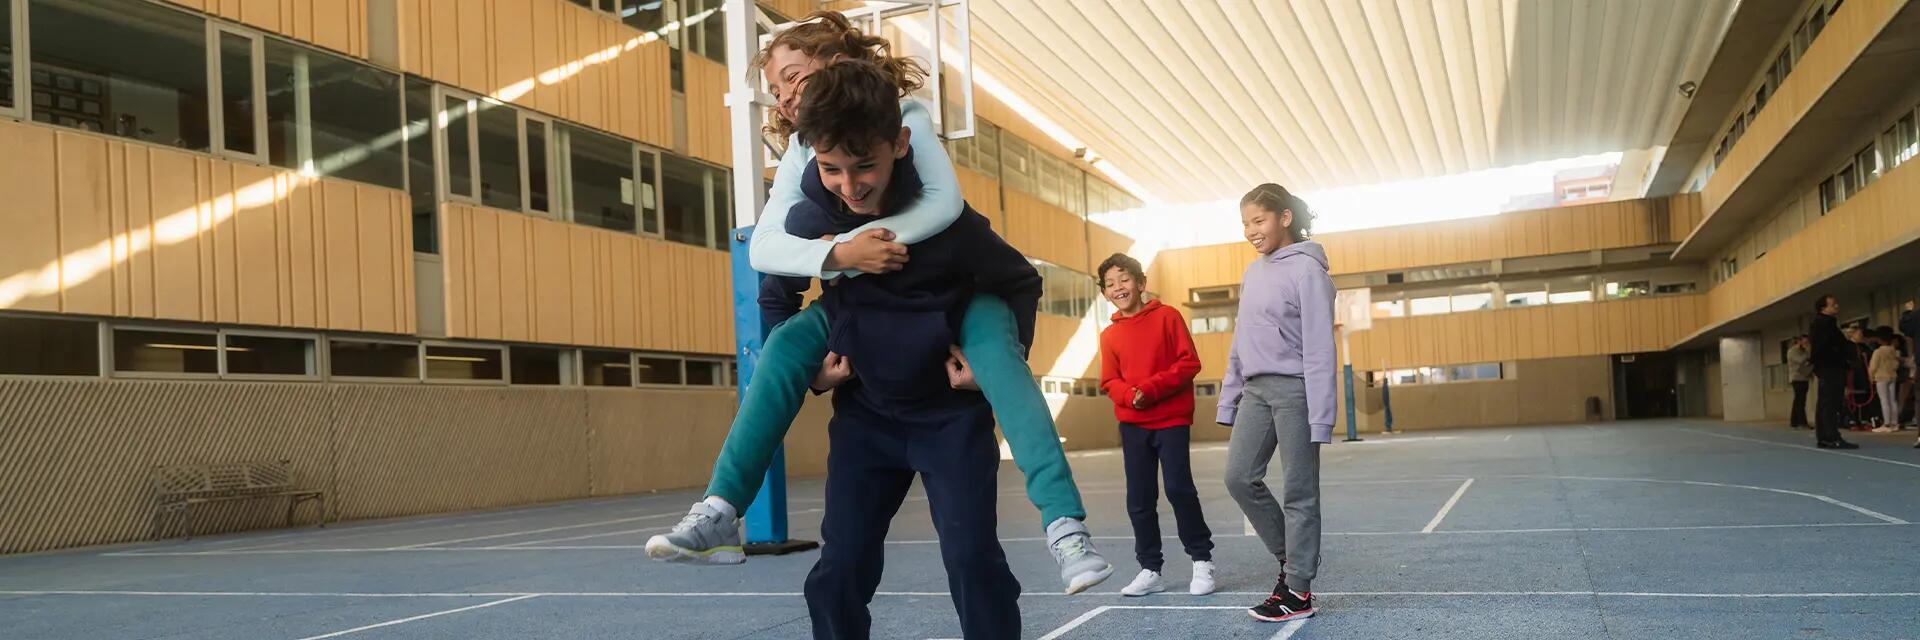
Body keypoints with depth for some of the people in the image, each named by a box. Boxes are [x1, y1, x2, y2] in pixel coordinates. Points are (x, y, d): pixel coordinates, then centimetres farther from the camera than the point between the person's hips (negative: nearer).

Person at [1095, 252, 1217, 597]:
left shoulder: (1167, 317, -4)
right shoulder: (1109, 335, 4)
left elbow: (1189, 363, -8)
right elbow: (1109, 382, 5)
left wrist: (1151, 388, -17)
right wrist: (1129, 395, -17)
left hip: (1171, 420, -3)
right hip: (1132, 424, 4)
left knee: (1179, 489, -8)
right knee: (1139, 499, 5)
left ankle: (1202, 559, 12)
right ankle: (1150, 570, 17)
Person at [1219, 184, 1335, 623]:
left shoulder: (1307, 269, -9)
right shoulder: (1252, 273, 14)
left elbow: (1319, 348, -13)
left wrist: (1320, 417, -17)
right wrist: (1228, 401, 15)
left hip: (1293, 388, -7)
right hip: (1256, 389, 7)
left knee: (1298, 492, -1)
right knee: (1239, 477, 3)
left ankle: (1298, 590, 8)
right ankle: (1290, 557, 21)